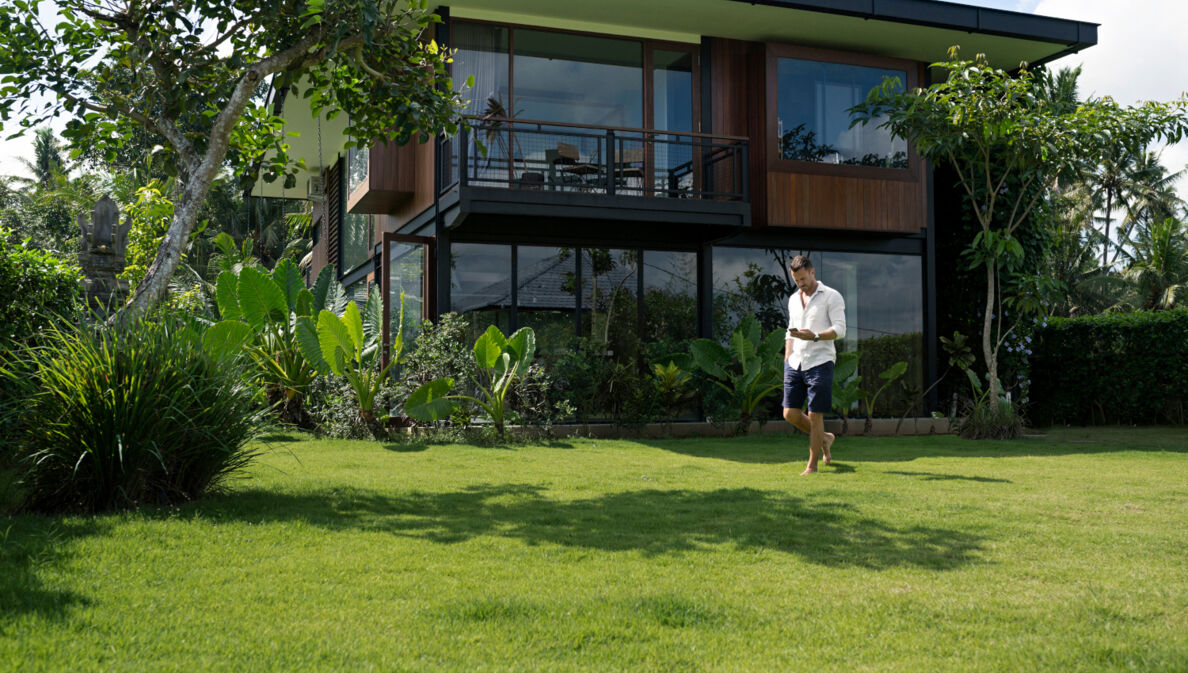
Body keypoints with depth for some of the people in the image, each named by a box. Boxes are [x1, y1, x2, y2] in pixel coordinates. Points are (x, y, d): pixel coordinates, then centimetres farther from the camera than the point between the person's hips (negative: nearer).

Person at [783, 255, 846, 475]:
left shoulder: (832, 296, -3)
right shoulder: (793, 299, 17)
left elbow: (840, 330, -11)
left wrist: (814, 336, -26)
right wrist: (787, 362, 14)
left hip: (820, 362, -6)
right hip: (795, 363, 6)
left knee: (815, 415, -4)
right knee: (790, 413, 3)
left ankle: (812, 466, 8)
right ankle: (824, 438, 28)